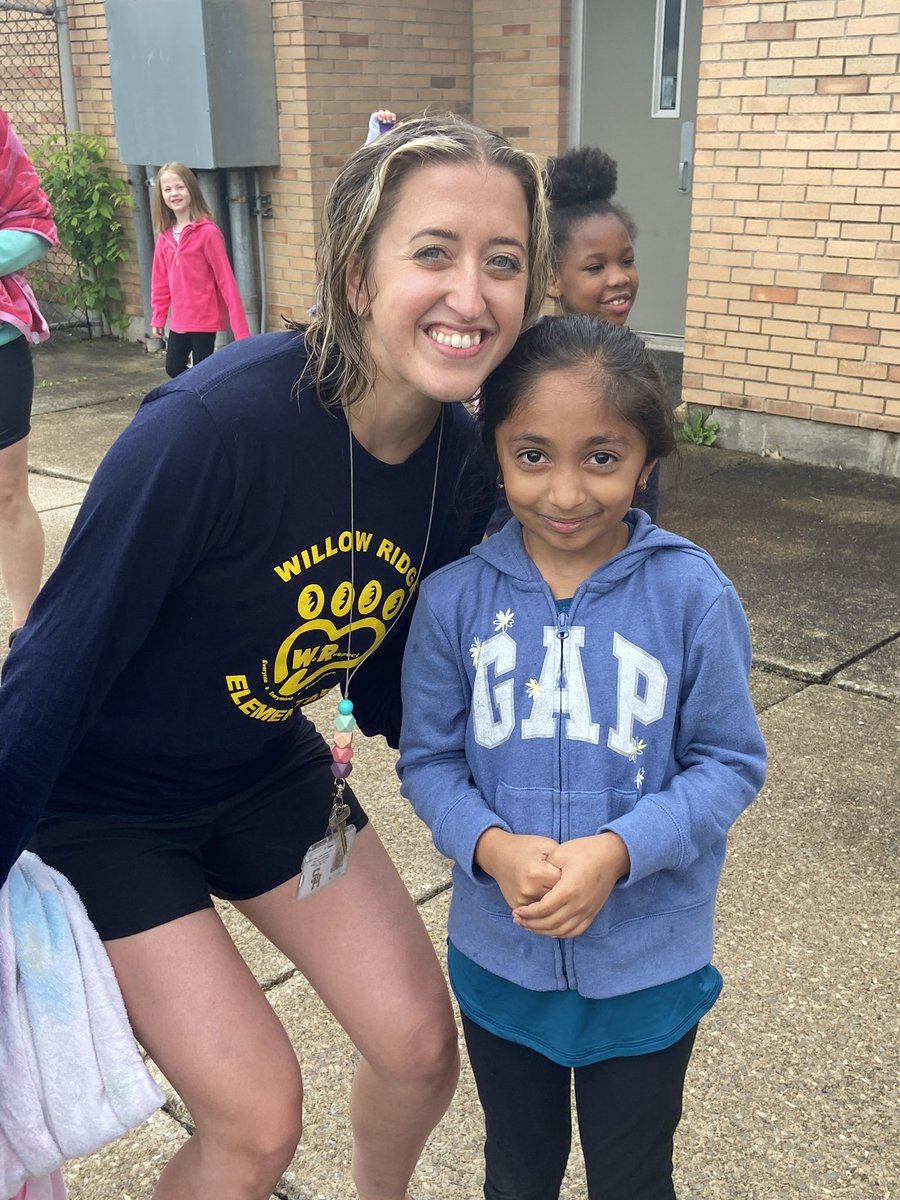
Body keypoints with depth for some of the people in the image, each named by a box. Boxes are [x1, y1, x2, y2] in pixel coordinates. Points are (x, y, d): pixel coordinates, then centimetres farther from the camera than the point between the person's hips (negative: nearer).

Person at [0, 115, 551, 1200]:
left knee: (420, 1051, 10)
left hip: (265, 769, 6)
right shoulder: (219, 422, -34)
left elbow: (385, 673, 3)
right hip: (95, 796, -5)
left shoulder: (465, 468, -12)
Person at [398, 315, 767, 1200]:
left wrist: (618, 851, -25)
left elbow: (729, 763, -11)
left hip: (648, 967, -1)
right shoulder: (455, 597, -13)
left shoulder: (692, 594, -17)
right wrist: (491, 847, -22)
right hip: (498, 954, 2)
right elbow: (429, 758, -4)